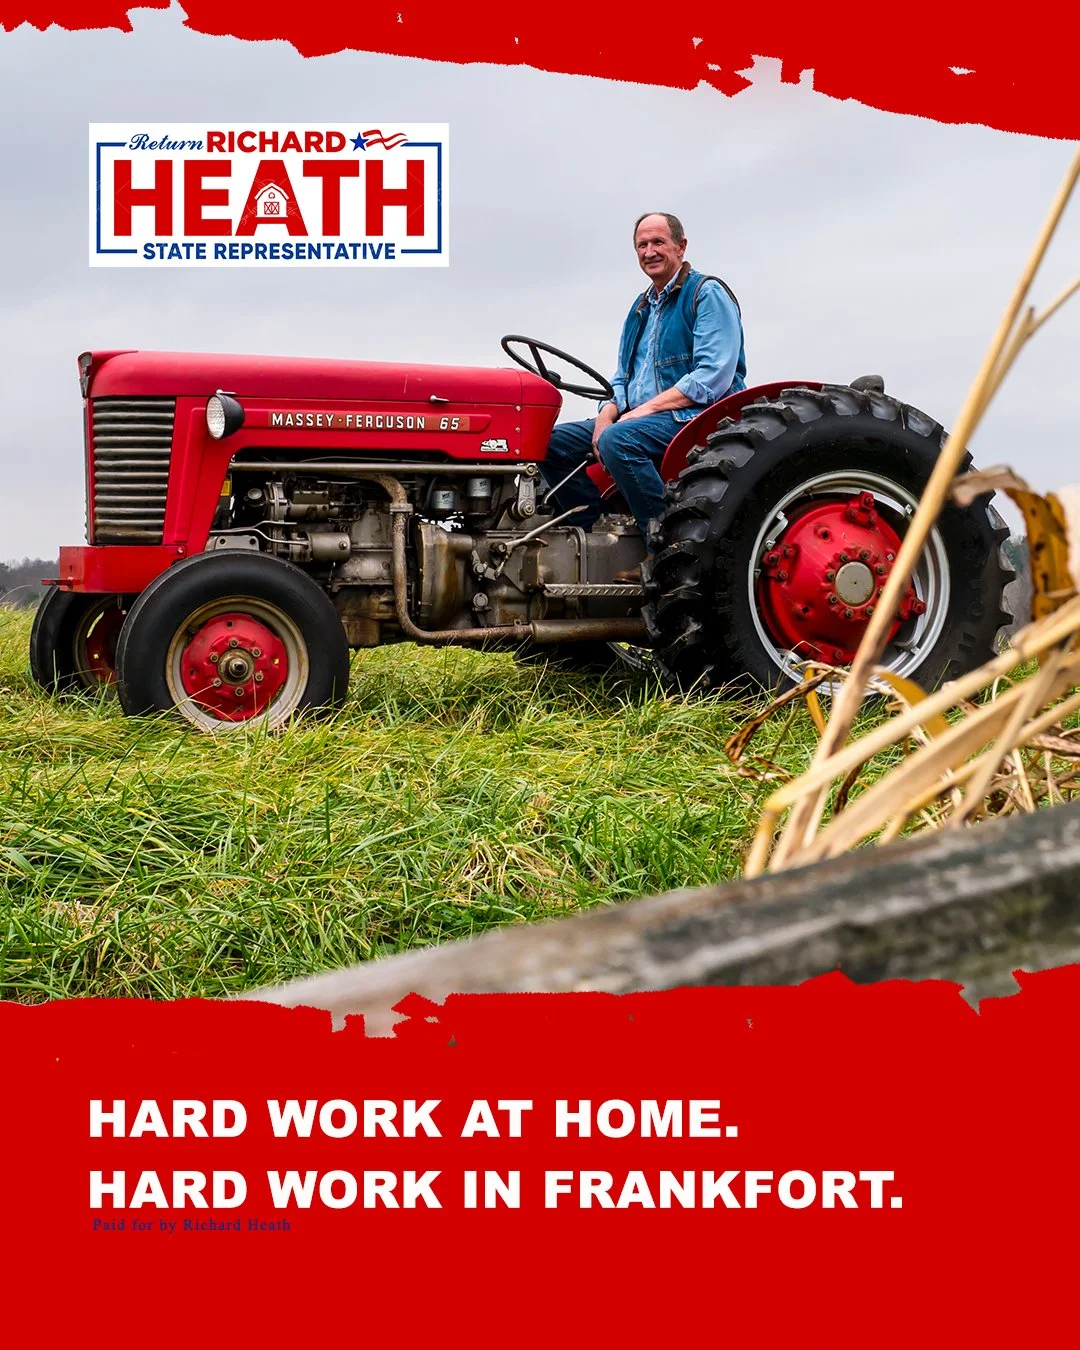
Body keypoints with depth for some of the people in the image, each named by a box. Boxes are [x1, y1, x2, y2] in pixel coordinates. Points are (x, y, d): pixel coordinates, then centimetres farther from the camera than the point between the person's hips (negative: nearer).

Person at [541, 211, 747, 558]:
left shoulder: (708, 294, -3)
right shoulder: (641, 307, 23)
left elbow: (712, 377, -15)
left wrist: (646, 409, -19)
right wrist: (608, 413, 0)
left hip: (694, 416, -8)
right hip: (636, 419, 8)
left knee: (618, 440, -36)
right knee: (550, 441, -6)